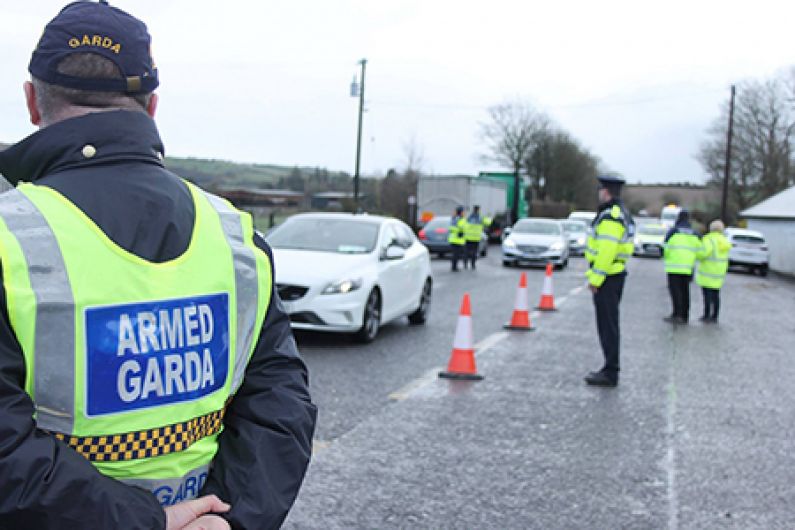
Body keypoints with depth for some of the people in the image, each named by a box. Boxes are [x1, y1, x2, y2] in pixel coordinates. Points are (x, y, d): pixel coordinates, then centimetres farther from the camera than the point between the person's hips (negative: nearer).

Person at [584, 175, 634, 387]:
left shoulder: (610, 216, -18)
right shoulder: (622, 214, 16)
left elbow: (606, 251, -24)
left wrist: (596, 278, -21)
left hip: (607, 278, -10)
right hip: (616, 274, 10)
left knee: (608, 325, -6)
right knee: (610, 324, 16)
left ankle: (610, 373, -1)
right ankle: (610, 369, 24)